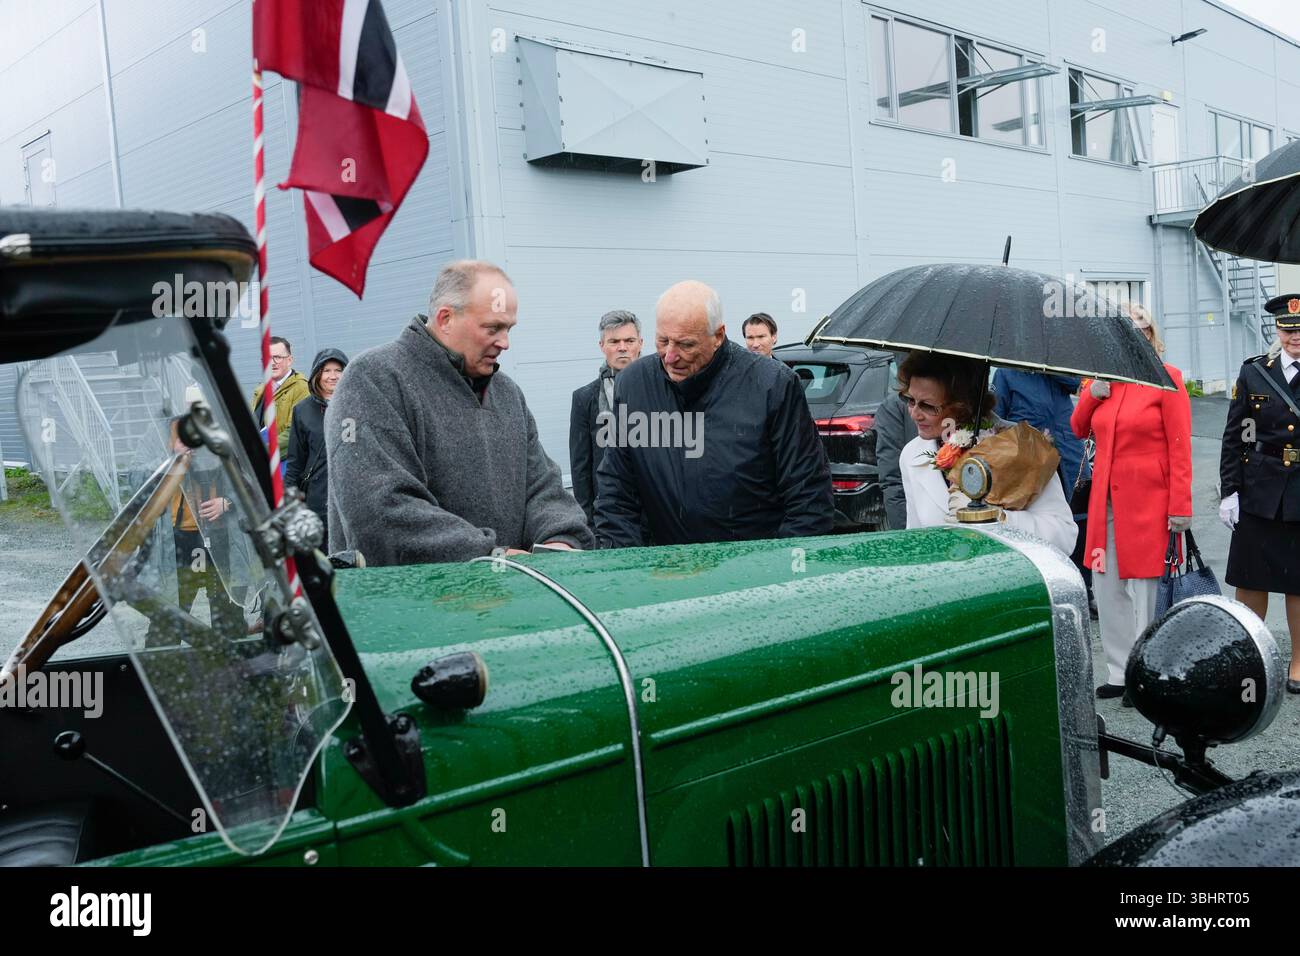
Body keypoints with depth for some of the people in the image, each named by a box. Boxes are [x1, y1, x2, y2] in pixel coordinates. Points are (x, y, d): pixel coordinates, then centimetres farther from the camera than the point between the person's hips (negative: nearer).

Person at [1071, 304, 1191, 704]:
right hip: (1106, 500, 6)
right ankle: (1120, 674, 21)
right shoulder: (1106, 377, 12)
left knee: (1145, 590, -1)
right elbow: (1079, 429, 16)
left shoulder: (1166, 377, -6)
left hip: (1148, 501, -6)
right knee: (1107, 589, 10)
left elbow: (1179, 446, -9)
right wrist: (1092, 393, -1)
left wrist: (1180, 505, -13)